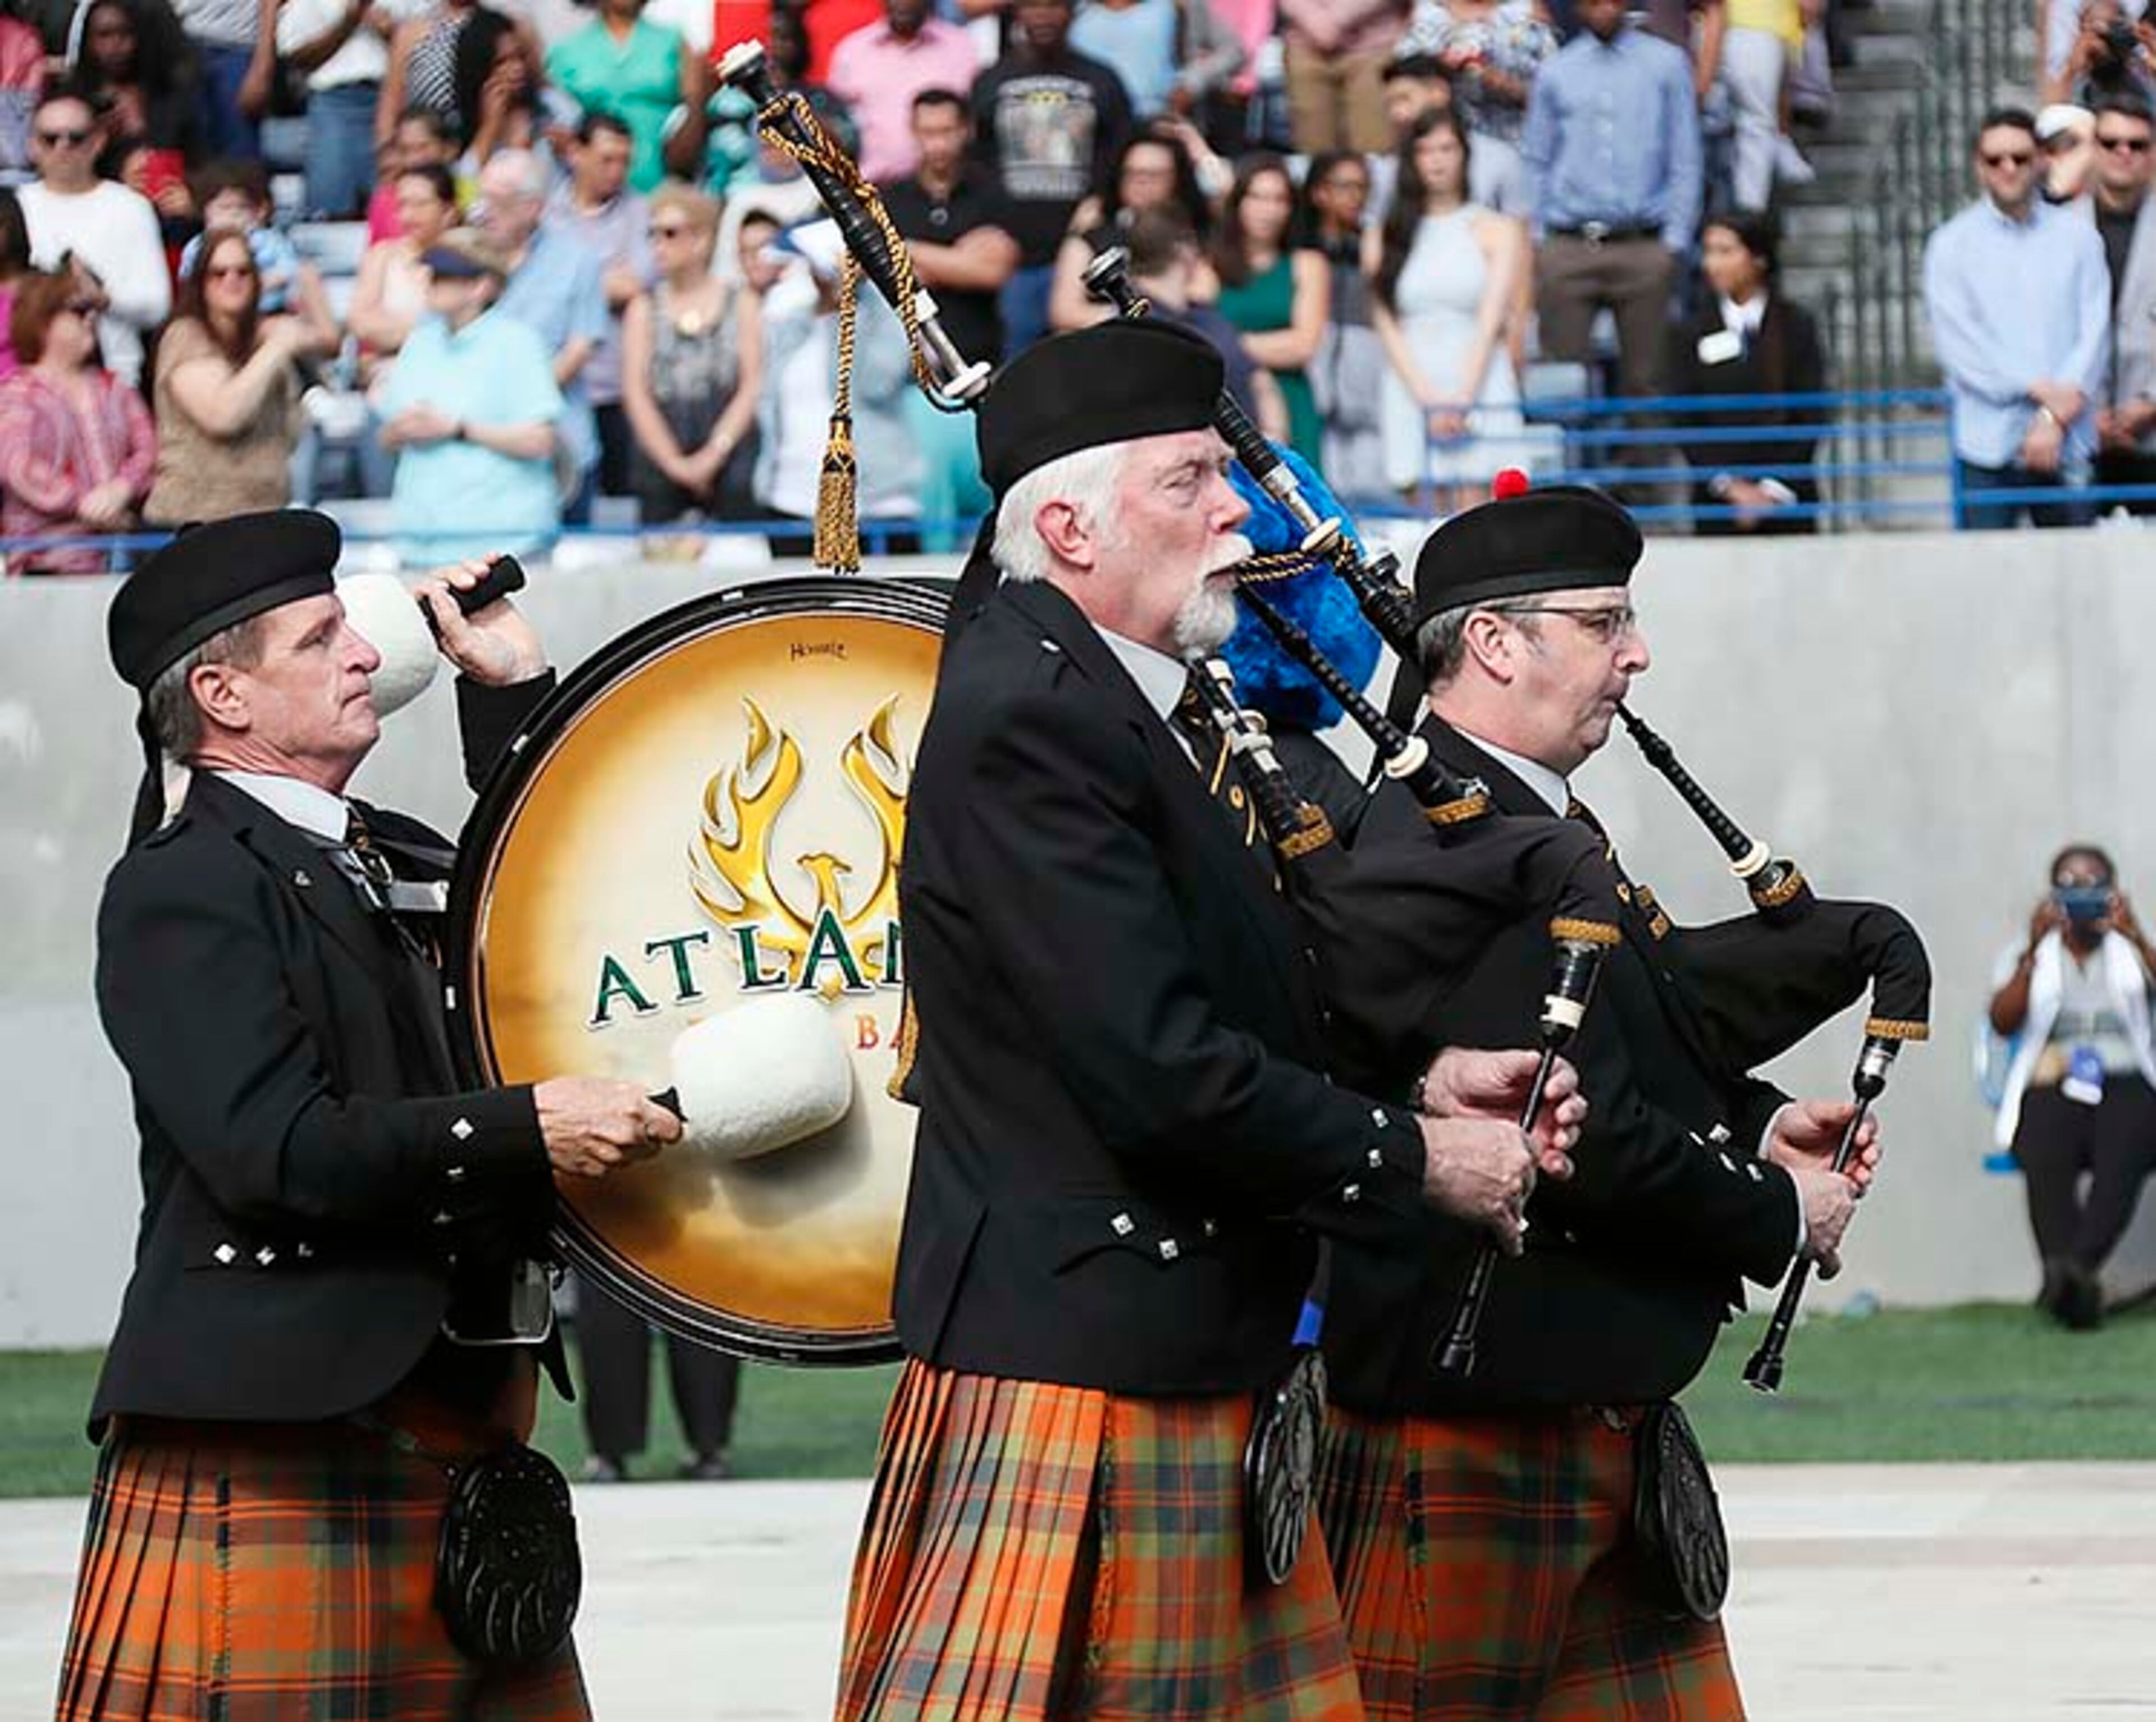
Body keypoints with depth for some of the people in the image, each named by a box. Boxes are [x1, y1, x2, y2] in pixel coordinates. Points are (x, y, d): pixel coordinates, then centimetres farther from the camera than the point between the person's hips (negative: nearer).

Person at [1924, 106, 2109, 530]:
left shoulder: (2077, 237, 9)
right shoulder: (1952, 245, 5)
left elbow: (2094, 335, 3)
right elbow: (1957, 343, -3)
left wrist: (2056, 418, -9)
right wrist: (2039, 388, -11)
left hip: (2067, 446, 1)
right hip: (1988, 445, -1)